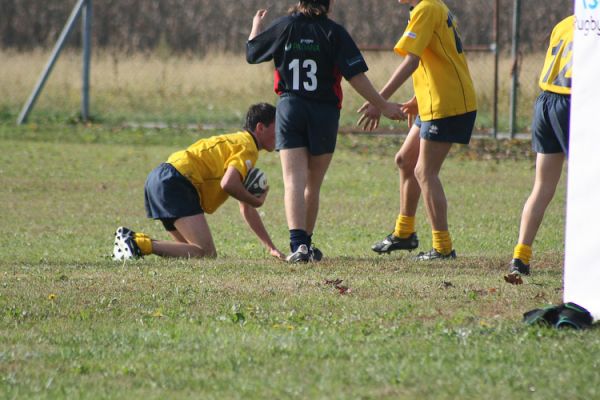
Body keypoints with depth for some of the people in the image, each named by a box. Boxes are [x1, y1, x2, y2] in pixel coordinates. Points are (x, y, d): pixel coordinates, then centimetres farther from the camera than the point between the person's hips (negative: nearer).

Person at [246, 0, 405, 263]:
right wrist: (382, 106, -1)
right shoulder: (334, 33, -5)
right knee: (313, 185, 14)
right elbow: (356, 76, -9)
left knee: (294, 181, -7)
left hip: (289, 110, 1)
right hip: (324, 113, -1)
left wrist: (256, 26, 34)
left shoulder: (284, 26, 1)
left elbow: (251, 53, 14)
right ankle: (305, 243, 23)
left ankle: (298, 243, -24)